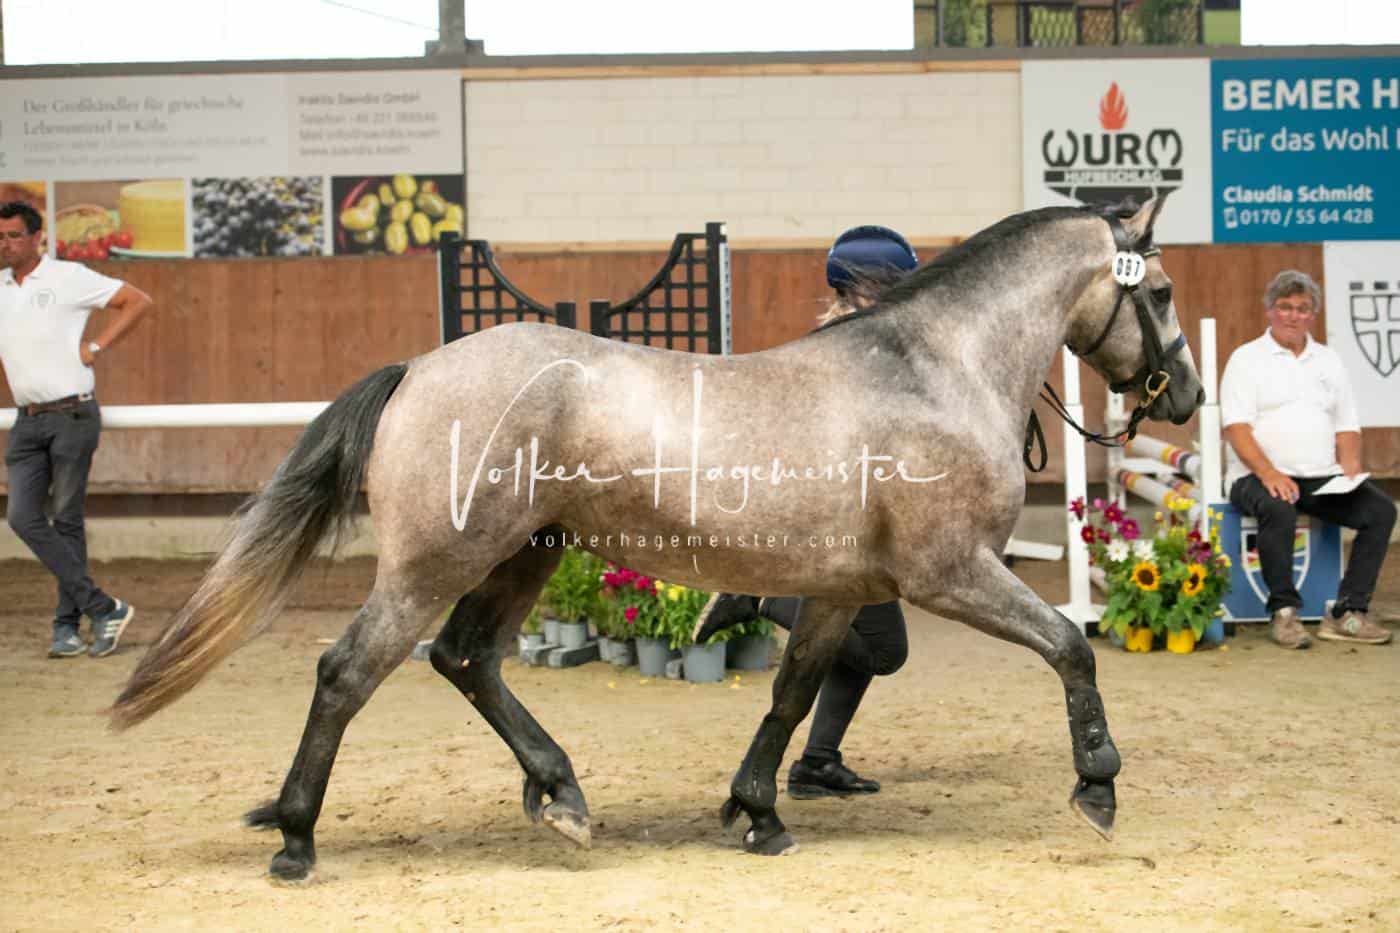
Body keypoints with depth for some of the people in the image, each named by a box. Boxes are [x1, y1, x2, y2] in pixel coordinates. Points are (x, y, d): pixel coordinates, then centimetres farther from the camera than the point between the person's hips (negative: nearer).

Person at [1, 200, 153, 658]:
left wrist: (96, 346, -9)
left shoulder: (68, 277, -5)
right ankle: (102, 608, -2)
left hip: (72, 415, -5)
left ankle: (67, 624, 8)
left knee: (67, 521, -1)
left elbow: (138, 301, -4)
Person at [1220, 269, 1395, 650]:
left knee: (1381, 510, -19)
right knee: (1278, 510, -38)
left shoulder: (1328, 360, 19)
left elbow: (1346, 427, 17)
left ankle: (1347, 614, -19)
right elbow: (1237, 427, -8)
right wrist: (1268, 473, -23)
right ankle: (1283, 611, -25)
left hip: (1322, 478, 5)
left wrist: (1350, 471, -3)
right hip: (1259, 476, -5)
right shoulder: (1247, 359, 4)